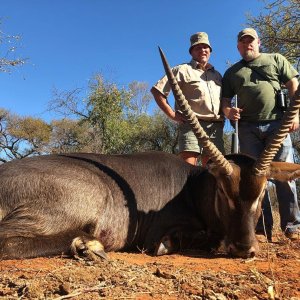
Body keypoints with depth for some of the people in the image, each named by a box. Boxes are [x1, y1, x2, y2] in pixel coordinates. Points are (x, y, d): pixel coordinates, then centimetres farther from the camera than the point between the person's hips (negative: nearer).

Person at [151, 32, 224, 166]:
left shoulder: (217, 75, 26)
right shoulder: (182, 70, 9)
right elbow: (157, 90, 2)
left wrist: (224, 115, 10)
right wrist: (172, 114, -4)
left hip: (215, 127, 5)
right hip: (191, 125, -5)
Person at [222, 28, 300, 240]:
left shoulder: (276, 59, 18)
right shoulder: (232, 72, 22)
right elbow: (224, 99, 16)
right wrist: (228, 111, -8)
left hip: (277, 123, -1)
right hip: (248, 128, 2)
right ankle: (263, 229, 7)